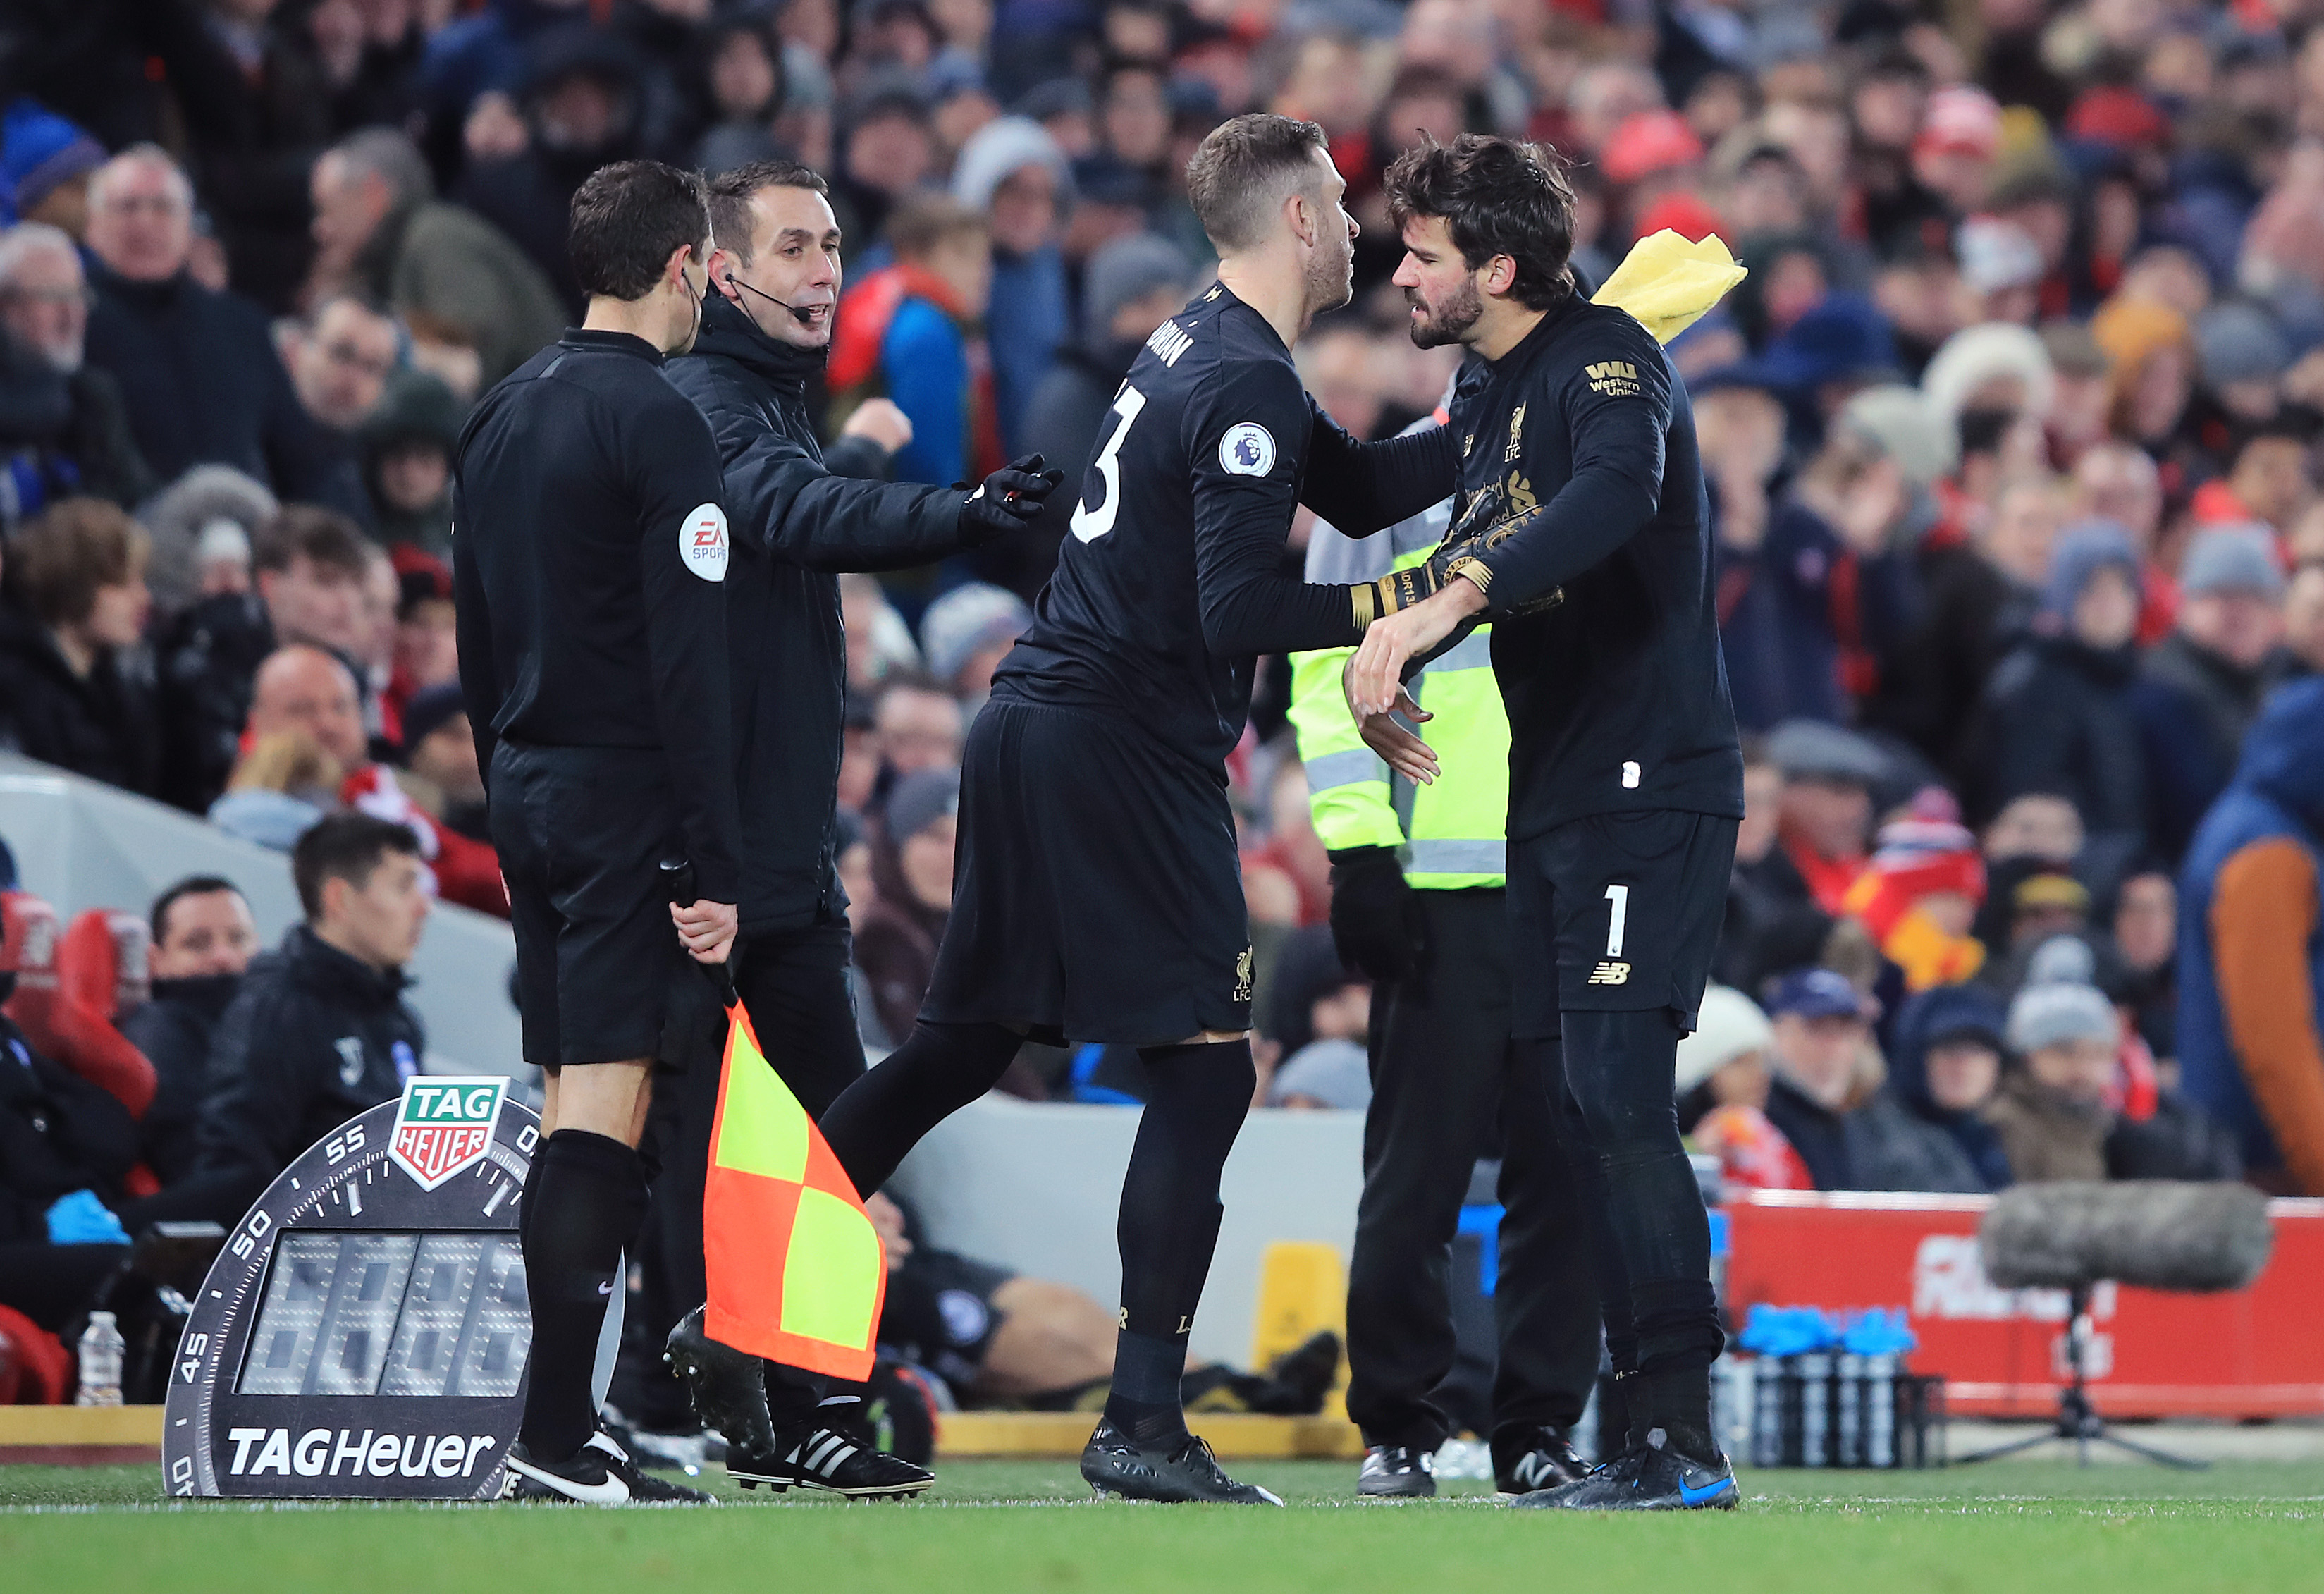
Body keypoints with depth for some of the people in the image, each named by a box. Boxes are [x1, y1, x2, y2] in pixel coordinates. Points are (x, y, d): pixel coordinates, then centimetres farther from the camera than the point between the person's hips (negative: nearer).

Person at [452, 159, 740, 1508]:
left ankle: (571, 1418, 11)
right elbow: (689, 665, -17)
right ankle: (557, 1437, -12)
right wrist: (716, 865, -17)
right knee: (603, 1110, -9)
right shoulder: (662, 425, -12)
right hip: (626, 798, -8)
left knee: (573, 1098, 11)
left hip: (529, 791, 8)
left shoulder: (504, 415, 14)